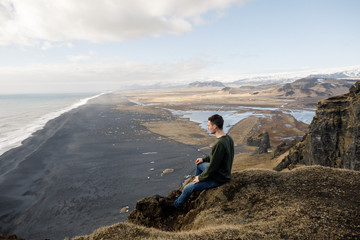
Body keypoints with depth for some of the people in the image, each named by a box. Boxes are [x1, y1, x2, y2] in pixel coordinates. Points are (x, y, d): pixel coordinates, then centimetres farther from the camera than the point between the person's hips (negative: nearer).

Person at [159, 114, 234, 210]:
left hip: (218, 179, -9)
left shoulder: (219, 144, -33)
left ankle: (175, 205, 24)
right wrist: (204, 159, 10)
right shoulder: (228, 138, -3)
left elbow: (212, 167, -27)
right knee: (199, 164, 27)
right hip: (224, 172, 9)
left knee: (187, 189, -2)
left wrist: (200, 178, -11)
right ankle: (196, 188, 39)